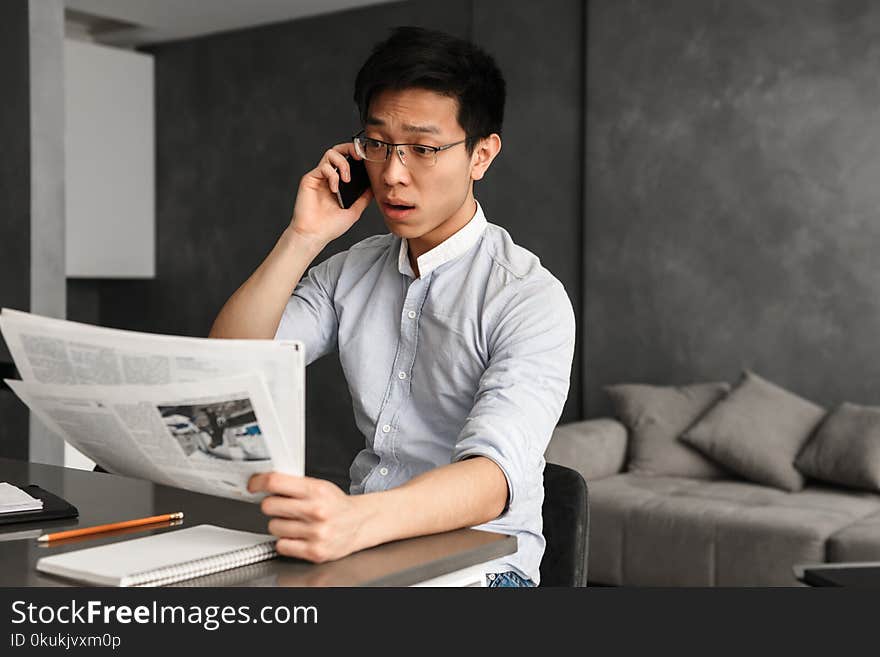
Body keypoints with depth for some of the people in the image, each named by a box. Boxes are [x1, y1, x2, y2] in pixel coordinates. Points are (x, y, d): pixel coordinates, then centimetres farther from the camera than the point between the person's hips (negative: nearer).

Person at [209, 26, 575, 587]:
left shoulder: (528, 298, -11)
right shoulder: (350, 272, 10)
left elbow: (493, 475, -27)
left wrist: (357, 519, -46)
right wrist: (303, 238, -7)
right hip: (361, 548, 5)